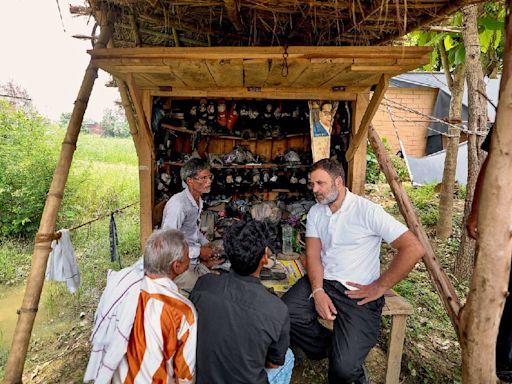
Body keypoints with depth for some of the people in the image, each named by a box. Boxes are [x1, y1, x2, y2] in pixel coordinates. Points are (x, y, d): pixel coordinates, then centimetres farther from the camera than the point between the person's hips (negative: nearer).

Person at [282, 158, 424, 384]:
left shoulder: (367, 210, -12)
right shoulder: (315, 212, 6)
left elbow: (414, 249, -16)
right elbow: (313, 255, 2)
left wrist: (379, 287, -13)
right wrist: (318, 291, -15)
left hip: (358, 292, -5)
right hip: (322, 281, 5)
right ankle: (333, 350, 9)